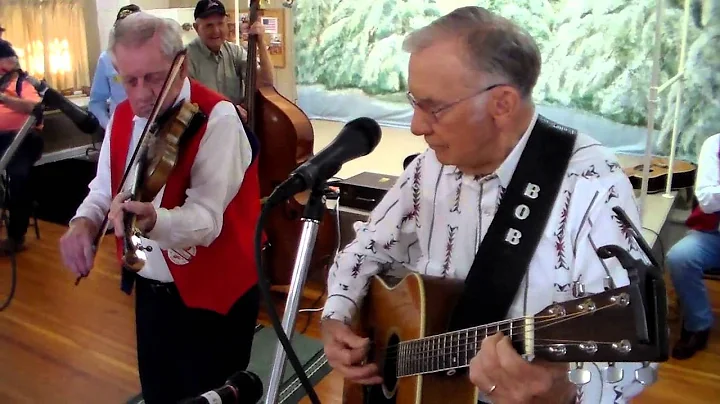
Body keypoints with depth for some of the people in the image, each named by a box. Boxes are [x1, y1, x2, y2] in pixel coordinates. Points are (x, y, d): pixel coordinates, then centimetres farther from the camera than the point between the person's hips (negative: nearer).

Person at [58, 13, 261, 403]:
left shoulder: (217, 118, -21)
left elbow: (205, 218, -30)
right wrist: (84, 221, -14)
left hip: (213, 294, -6)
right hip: (150, 289, 7)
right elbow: (103, 189, 8)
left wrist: (153, 220, -50)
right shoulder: (123, 116, 1)